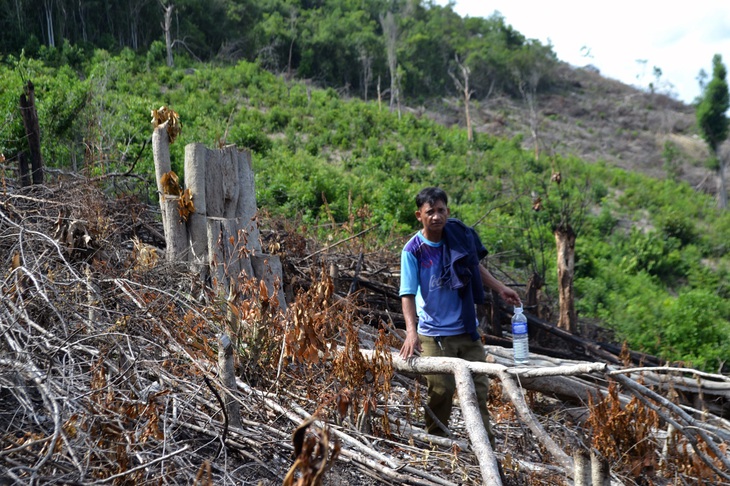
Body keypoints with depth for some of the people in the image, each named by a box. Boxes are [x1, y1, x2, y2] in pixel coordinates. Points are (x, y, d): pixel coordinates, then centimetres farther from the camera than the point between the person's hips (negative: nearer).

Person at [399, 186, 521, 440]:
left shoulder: (458, 233, -2)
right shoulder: (413, 251, -12)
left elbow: (474, 266, 16)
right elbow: (408, 294, -16)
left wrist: (499, 288, 7)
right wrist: (411, 330, -29)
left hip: (466, 328, 4)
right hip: (434, 333, -4)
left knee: (479, 385, 6)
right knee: (441, 389, -5)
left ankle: (485, 440, 17)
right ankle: (435, 439, 16)